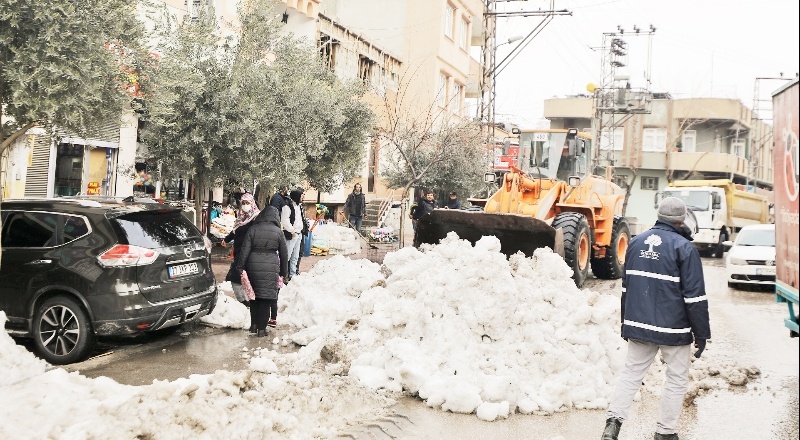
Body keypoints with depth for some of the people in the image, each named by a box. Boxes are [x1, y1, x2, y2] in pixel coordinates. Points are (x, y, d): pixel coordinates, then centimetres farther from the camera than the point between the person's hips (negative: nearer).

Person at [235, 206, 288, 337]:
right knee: (266, 298, 3)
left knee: (254, 296, 14)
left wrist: (240, 267, 2)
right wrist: (283, 272, 18)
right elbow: (284, 254, 8)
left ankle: (255, 324, 23)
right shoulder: (278, 232, 2)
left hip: (253, 267, 1)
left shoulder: (253, 229, 2)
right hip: (271, 268, -1)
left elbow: (244, 250, -2)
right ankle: (261, 328, 2)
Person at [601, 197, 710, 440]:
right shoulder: (684, 248, -11)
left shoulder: (636, 243, 7)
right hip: (673, 329, -5)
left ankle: (614, 419, 0)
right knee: (677, 379, 9)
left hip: (638, 326, 5)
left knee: (632, 373, 13)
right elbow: (695, 296, -11)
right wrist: (702, 333, -3)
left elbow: (626, 287, 14)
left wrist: (627, 324, 23)